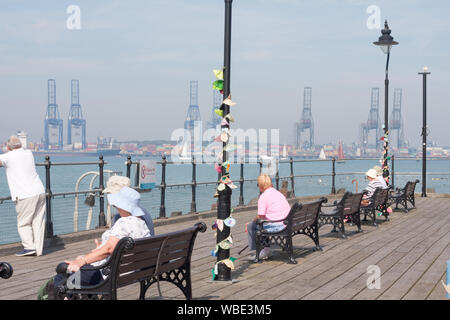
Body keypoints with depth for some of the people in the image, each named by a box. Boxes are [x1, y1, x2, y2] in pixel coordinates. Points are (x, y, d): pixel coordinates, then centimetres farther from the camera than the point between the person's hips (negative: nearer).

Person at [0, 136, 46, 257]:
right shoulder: (29, 153, 13)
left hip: (25, 196, -6)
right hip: (40, 192, 6)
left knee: (23, 223, 2)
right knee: (38, 222, 7)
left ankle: (29, 247, -8)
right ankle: (38, 249, 7)